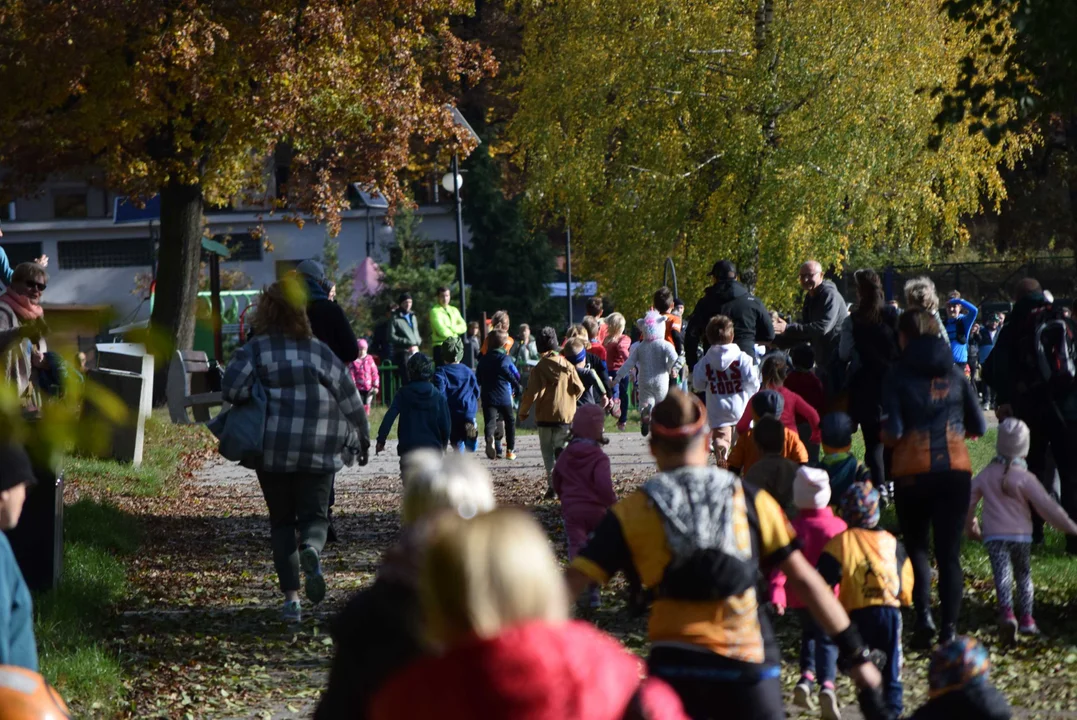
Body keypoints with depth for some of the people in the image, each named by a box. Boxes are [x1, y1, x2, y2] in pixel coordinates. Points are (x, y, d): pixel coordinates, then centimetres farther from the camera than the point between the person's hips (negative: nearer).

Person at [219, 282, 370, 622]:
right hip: (319, 451, 1)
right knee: (314, 515, 8)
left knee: (281, 521, 11)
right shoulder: (319, 351, 4)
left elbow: (231, 389, -17)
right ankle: (311, 549, -29)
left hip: (273, 450, 0)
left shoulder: (255, 350, -3)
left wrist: (255, 402, 5)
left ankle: (291, 597, 1)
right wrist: (361, 437, 20)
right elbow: (349, 398, 7)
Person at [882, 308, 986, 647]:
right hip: (955, 470, 2)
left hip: (913, 473, -2)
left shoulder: (898, 377, -4)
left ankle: (923, 615, -6)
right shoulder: (954, 374, 6)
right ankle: (949, 628, -1)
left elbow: (892, 434, -12)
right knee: (949, 552, 4)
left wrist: (884, 435, 10)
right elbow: (978, 426, 9)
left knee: (916, 546, 13)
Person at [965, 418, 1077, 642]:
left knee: (1002, 577, -11)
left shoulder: (984, 476, 4)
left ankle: (1006, 613, -34)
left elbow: (968, 503, 10)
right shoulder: (1025, 478, -6)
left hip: (994, 536, 1)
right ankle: (1026, 619, 15)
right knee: (1023, 576, 16)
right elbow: (1046, 506, -8)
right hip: (1021, 535, -1)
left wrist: (971, 528, 28)